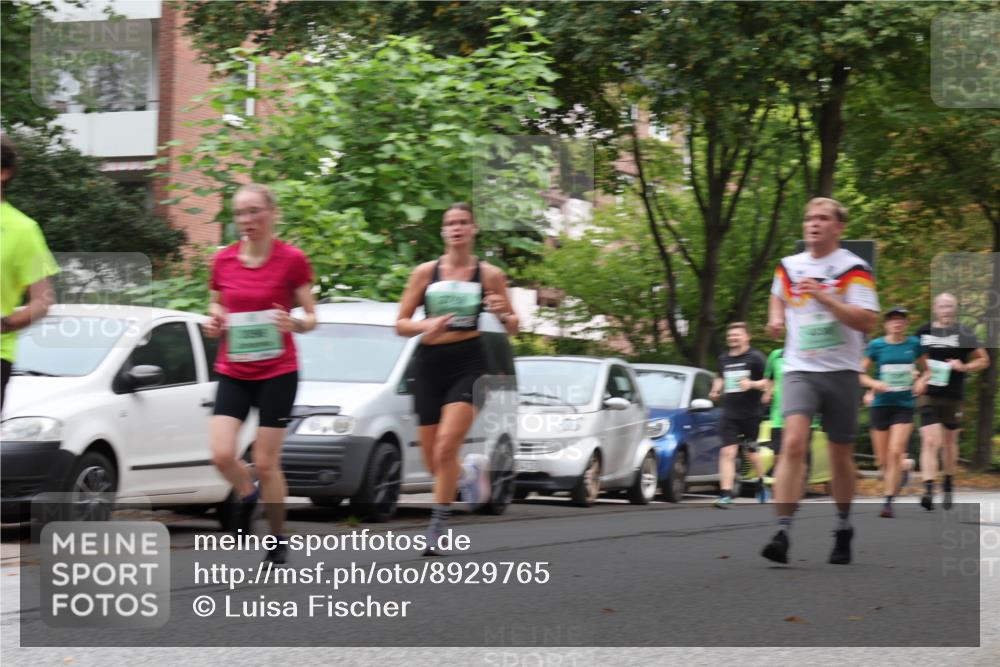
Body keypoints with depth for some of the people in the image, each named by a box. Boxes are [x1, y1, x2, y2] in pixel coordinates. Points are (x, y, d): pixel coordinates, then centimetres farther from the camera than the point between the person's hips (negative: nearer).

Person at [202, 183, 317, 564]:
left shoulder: (292, 260, -6)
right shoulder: (223, 261, 4)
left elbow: (311, 316, 0)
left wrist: (294, 323, -22)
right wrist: (213, 322, -5)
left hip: (277, 372, -3)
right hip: (232, 372, 3)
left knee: (265, 462, -2)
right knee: (221, 454, -12)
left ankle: (278, 540, 17)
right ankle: (247, 496, 21)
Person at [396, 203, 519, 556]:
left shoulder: (489, 275, 4)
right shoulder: (425, 272, 6)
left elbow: (512, 327, 11)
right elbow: (401, 323, 6)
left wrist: (503, 314, -12)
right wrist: (426, 326, -14)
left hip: (469, 363, -3)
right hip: (429, 364, 3)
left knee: (446, 447, -20)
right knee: (432, 459, 4)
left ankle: (438, 527, -11)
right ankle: (471, 475, 38)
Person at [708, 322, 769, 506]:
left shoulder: (755, 357, -4)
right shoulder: (723, 359, 11)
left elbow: (767, 382, -7)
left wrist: (752, 384, -24)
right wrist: (716, 390, 8)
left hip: (750, 414, -3)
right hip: (729, 413, 3)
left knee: (751, 452, 10)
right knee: (727, 452, -10)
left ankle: (761, 483, 38)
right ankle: (726, 494, -16)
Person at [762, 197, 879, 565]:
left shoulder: (854, 269, -4)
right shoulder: (788, 267, 10)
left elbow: (867, 321, -15)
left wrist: (825, 298, -22)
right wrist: (776, 318, 12)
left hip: (841, 372, -2)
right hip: (799, 369, 2)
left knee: (841, 455, 8)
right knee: (793, 442, -19)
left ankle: (843, 528, 29)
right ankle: (782, 532, -25)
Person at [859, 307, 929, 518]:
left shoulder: (914, 344, 3)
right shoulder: (876, 346, 0)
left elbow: (925, 370, 17)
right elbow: (860, 374, 5)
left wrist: (922, 381, -4)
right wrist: (874, 384, -14)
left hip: (905, 406, -1)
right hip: (881, 405, 1)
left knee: (895, 453, -16)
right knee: (882, 459, 4)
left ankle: (889, 501, -14)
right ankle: (895, 481, 36)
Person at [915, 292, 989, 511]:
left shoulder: (963, 335, 1)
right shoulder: (923, 333, 5)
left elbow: (984, 360, 6)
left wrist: (964, 367, -10)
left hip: (953, 397, 1)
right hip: (928, 395, -1)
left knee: (949, 442, 14)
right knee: (930, 442, -14)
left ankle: (948, 486, 33)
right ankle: (928, 490, -22)